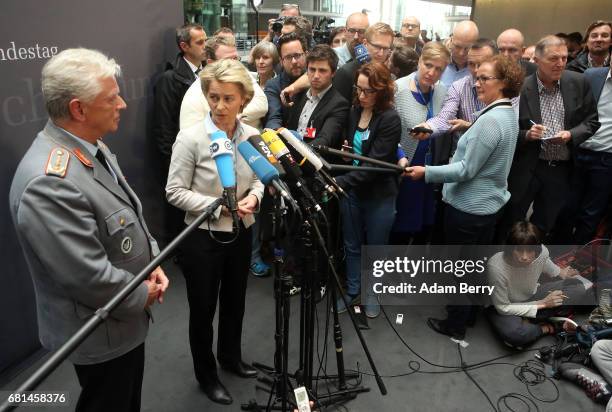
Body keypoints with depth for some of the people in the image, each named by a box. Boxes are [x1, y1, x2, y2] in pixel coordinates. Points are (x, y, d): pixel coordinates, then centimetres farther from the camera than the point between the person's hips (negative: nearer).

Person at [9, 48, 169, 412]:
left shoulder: (91, 147, -1)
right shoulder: (50, 182, -33)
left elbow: (130, 215, 10)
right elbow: (89, 277, -31)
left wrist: (152, 261, -2)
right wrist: (142, 295, -14)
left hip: (126, 317, 9)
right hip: (101, 333, -8)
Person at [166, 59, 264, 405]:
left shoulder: (253, 135, -6)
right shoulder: (191, 137, -18)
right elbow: (175, 191, -13)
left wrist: (254, 197, -14)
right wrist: (219, 206, -22)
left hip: (241, 234, 4)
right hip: (203, 237, -4)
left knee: (235, 301, 22)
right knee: (203, 309, 13)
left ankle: (231, 357, 49)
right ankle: (206, 374, 38)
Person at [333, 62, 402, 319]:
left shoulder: (390, 120, -17)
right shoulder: (354, 111, 1)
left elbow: (375, 163, -24)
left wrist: (341, 182, -30)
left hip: (379, 194, -5)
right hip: (351, 190, 5)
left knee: (375, 247, 13)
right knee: (352, 245, 16)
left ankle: (372, 293, 34)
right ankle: (352, 291, 34)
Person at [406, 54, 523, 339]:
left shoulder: (490, 120, -24)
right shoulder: (508, 115, 7)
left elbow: (467, 170, -24)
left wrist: (426, 172, -22)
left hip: (469, 207, -9)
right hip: (489, 203, 10)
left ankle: (456, 324, 21)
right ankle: (469, 312, 37)